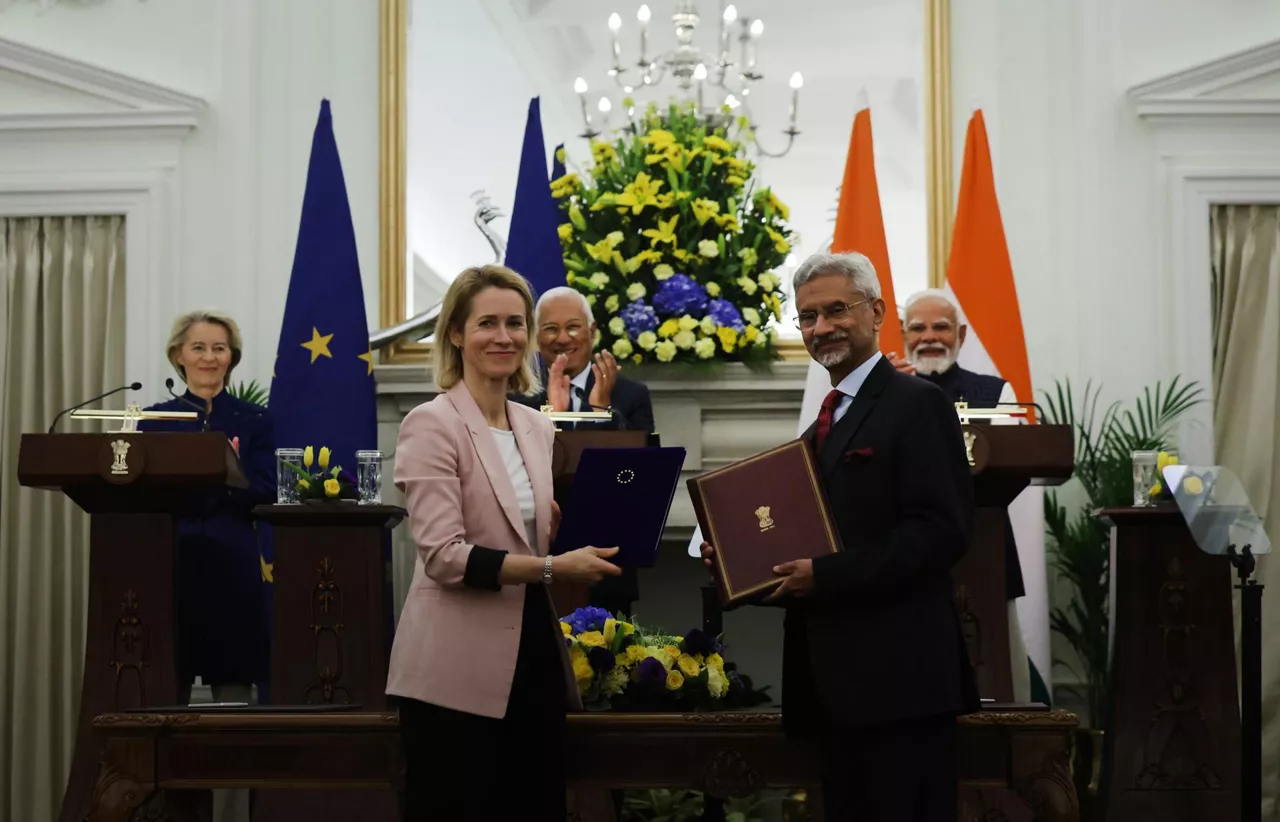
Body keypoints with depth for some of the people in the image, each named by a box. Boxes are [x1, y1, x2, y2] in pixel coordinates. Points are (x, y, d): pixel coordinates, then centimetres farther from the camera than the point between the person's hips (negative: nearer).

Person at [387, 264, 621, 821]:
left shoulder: (537, 427, 12)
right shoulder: (432, 424, -10)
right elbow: (444, 556, -18)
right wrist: (553, 567, -23)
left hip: (533, 658, 7)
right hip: (458, 672, -7)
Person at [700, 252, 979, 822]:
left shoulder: (916, 405, -7)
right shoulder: (822, 427, 20)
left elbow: (942, 530, -17)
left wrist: (826, 574, -19)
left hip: (896, 676, -8)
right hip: (834, 682, 9)